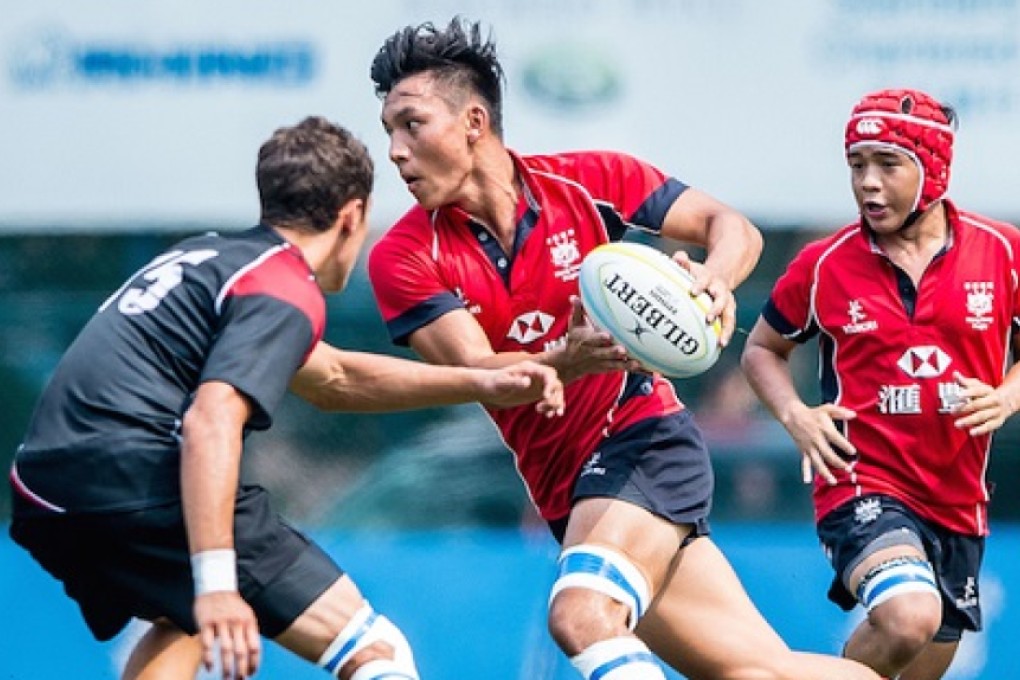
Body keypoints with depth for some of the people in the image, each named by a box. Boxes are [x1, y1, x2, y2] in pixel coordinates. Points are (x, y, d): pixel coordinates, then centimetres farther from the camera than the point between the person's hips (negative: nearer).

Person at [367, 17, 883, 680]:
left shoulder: (587, 180, -5)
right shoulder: (405, 258, -3)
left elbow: (732, 227, -1)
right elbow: (476, 372, -14)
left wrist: (714, 278, -25)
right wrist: (566, 360, -36)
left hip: (646, 436, -3)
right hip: (567, 493, 4)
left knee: (583, 614, -31)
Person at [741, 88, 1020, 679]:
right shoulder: (823, 266, -4)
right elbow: (762, 348, 13)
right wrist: (795, 416, -6)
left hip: (959, 498, 4)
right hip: (863, 484, -4)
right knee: (908, 617, -33)